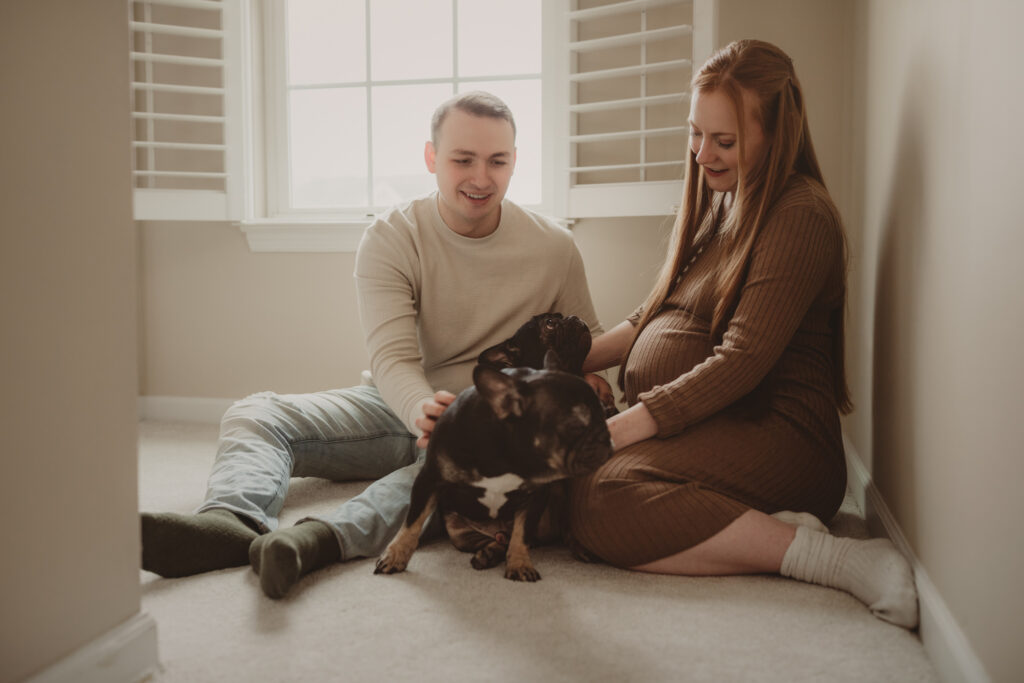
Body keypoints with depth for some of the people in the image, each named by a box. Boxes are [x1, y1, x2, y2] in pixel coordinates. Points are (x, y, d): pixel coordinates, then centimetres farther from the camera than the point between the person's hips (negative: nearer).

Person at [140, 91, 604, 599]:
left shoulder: (554, 247, -1)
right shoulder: (391, 238, -6)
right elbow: (392, 358, -17)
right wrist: (424, 410, -41)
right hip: (399, 407, 2)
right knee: (253, 415, -19)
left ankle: (323, 538, -55)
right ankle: (231, 520, -50)